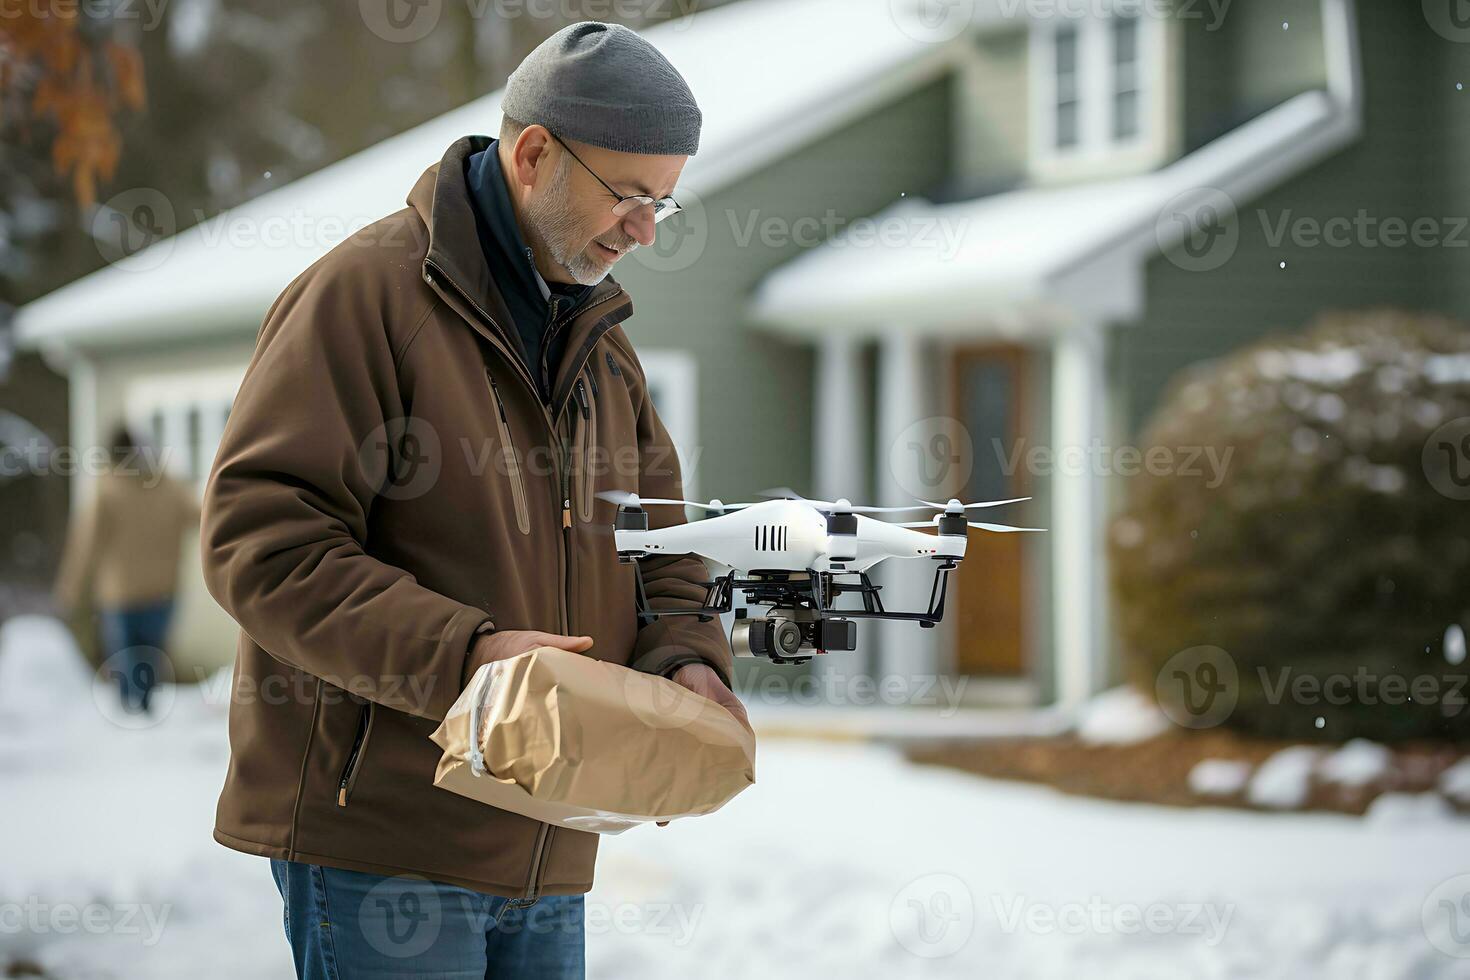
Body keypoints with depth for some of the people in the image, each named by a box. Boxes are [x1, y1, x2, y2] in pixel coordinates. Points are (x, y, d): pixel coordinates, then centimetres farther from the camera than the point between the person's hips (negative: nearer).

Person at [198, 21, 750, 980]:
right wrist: (458, 655, -27)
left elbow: (661, 544, 21)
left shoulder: (600, 341, 16)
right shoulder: (366, 290, -10)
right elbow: (260, 539, -17)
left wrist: (687, 660, -3)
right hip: (377, 835, -7)